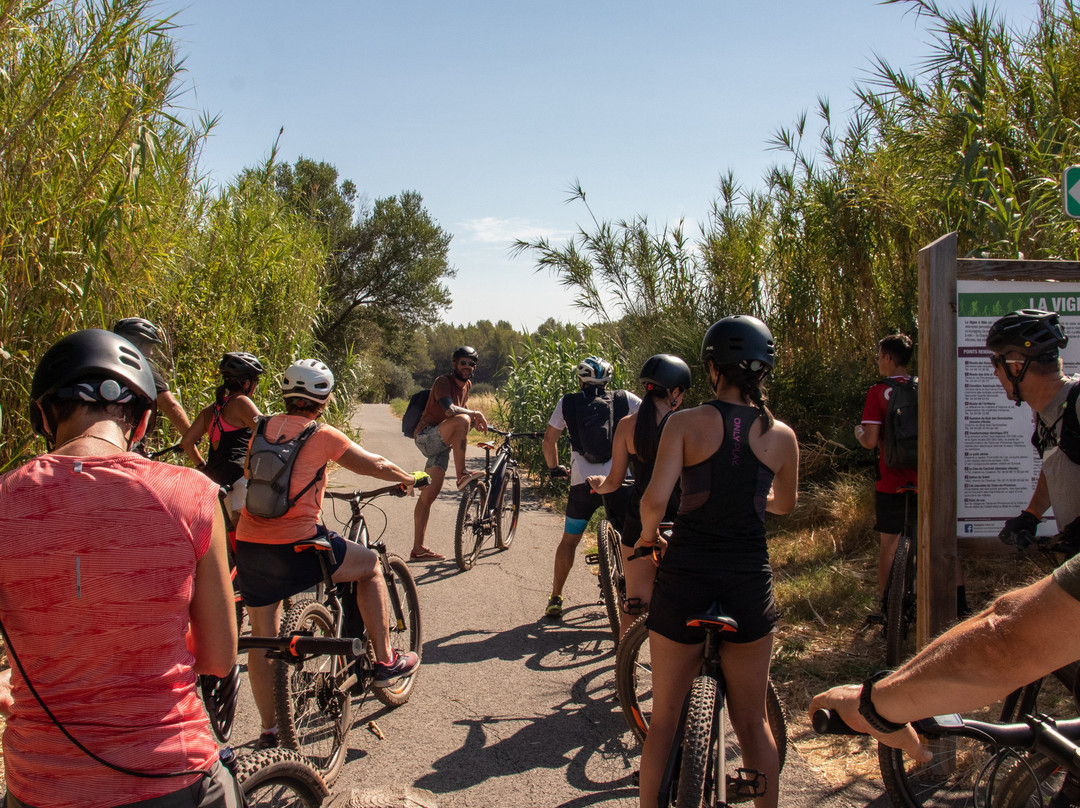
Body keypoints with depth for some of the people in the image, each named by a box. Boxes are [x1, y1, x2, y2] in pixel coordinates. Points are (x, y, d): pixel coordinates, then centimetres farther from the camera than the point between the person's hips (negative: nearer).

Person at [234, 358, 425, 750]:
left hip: (249, 546, 5)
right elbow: (377, 466, 4)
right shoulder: (322, 435, -6)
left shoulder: (263, 429, 9)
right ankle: (385, 661, 23)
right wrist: (412, 479, 24)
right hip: (296, 549, -5)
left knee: (262, 638, 17)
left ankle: (268, 730, 28)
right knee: (370, 564, 19)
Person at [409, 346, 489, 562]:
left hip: (441, 444, 8)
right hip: (427, 437, -8)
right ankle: (461, 475, -25)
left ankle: (418, 549, 8)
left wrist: (475, 420, 11)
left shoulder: (467, 385, 12)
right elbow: (450, 409, -30)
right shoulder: (443, 382, -14)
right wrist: (476, 414, -19)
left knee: (429, 494, 5)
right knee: (462, 420, -33)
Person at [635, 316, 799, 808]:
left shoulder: (686, 423, -8)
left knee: (665, 717, 13)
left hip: (684, 579, -2)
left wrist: (647, 531, 2)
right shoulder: (781, 435, 0)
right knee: (752, 722, 17)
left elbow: (655, 498, -19)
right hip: (749, 583, 2)